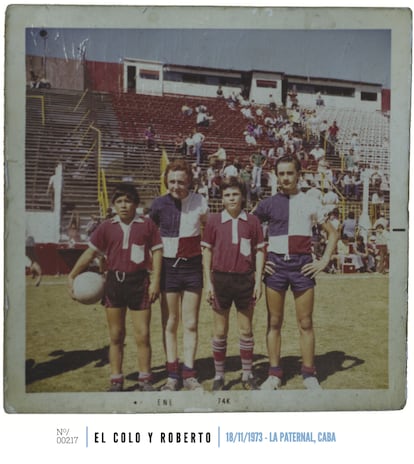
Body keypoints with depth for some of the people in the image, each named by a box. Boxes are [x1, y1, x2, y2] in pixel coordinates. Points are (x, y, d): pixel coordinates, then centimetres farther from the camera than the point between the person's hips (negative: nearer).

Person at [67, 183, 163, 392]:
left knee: (142, 334, 2)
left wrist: (155, 281, -5)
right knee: (116, 335, 9)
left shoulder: (147, 225, -2)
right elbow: (90, 252, 6)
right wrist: (71, 276, 2)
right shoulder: (107, 227, 3)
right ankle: (116, 380, 21)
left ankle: (145, 380, 17)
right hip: (114, 281, 2)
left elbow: (157, 251, 1)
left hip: (138, 282, -2)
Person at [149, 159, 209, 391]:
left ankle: (189, 373, 17)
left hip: (193, 266, 0)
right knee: (170, 324, 6)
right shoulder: (159, 204, -4)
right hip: (168, 266, 0)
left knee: (191, 324, 6)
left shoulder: (200, 202, -5)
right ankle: (173, 375, 16)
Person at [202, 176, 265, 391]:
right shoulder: (214, 220, 1)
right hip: (221, 278, 0)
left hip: (245, 279, 0)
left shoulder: (252, 221, 0)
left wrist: (258, 281, -1)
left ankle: (247, 375, 23)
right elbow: (207, 251, 3)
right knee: (220, 331, 8)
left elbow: (259, 251, 4)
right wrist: (208, 282, -1)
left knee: (246, 330, 10)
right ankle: (219, 375, 21)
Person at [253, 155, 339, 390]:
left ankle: (309, 374, 16)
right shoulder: (268, 204, 6)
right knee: (274, 322, 6)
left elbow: (333, 233, 10)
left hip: (303, 265, -1)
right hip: (275, 264, 1)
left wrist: (324, 261, 1)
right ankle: (275, 374, 17)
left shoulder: (311, 203, 5)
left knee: (306, 323, 4)